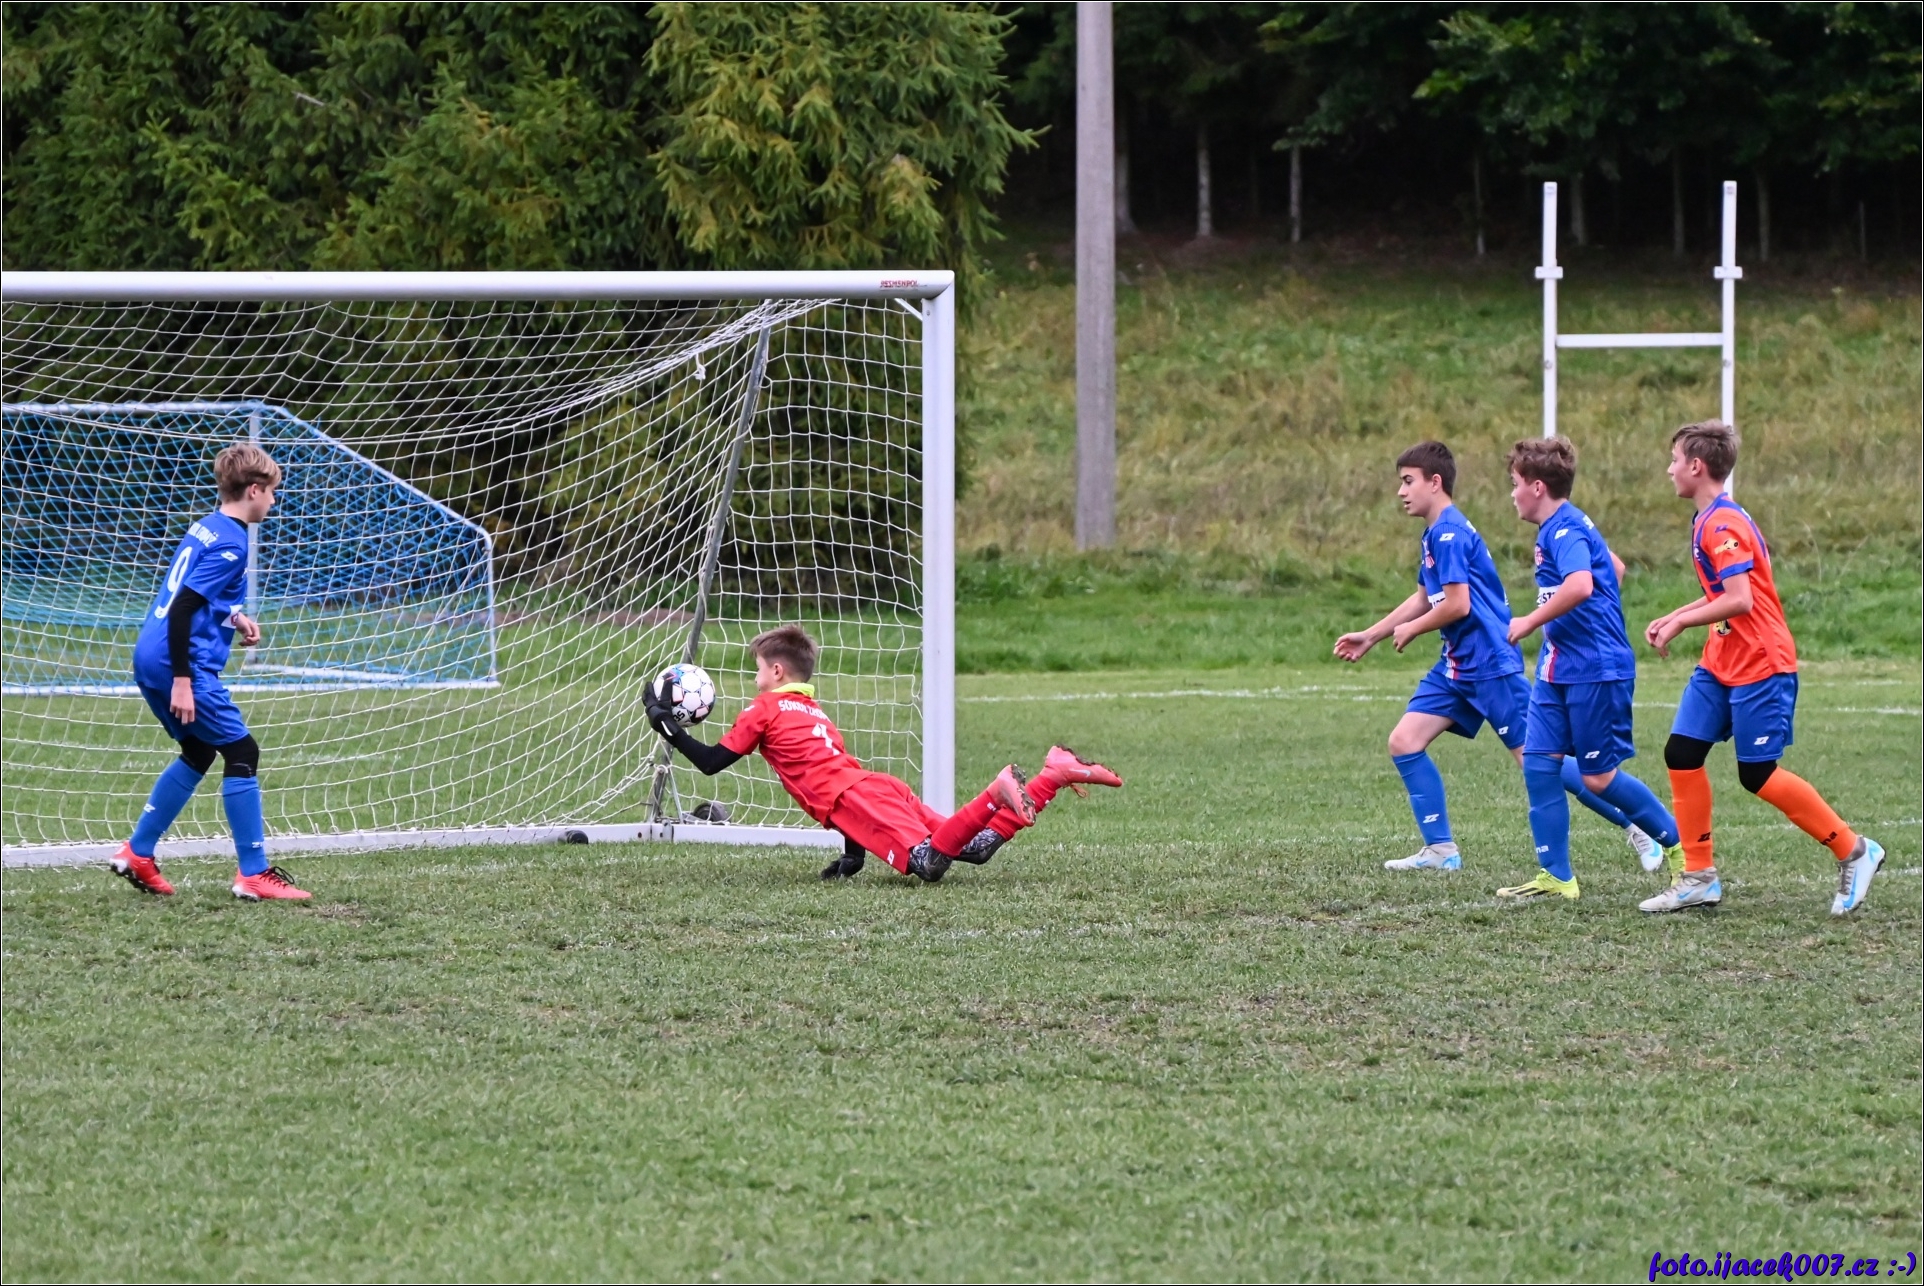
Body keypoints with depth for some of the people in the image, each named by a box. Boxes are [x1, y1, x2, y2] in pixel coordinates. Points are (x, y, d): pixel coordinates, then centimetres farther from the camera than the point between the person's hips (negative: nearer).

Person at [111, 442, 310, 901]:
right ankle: (254, 875, -3)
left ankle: (137, 854, 23)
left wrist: (233, 617, 14)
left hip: (149, 658, 10)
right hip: (182, 663, -10)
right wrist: (182, 681, -22)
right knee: (242, 753, -4)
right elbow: (182, 610, -22)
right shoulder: (230, 544, -15)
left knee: (199, 753, 21)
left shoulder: (205, 528, 14)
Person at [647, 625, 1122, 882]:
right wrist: (852, 854, 32)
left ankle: (994, 796, -42)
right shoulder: (815, 714, 33)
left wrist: (668, 726, 20)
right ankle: (1054, 774, -7)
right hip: (882, 787, 8)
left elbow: (711, 762, 9)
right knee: (977, 848, 2)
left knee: (928, 863, -28)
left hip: (858, 800, -8)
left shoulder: (765, 709, 11)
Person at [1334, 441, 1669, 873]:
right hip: (1456, 666, 10)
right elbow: (1424, 599, 26)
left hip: (1490, 664, -10)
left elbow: (1457, 605, -22)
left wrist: (1411, 630, -5)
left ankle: (1636, 826, -1)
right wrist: (1370, 636, 28)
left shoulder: (1449, 533, -16)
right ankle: (1440, 849, 6)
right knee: (1404, 742, 3)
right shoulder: (1436, 533, 14)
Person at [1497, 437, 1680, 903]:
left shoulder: (1565, 530, -18)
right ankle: (1556, 877, 5)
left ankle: (1681, 843, 12)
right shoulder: (1564, 528, 15)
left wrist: (1531, 622, -25)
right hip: (1559, 667, 10)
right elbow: (1613, 566, 30)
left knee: (1599, 776, -3)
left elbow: (1579, 585, -36)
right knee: (1538, 762, 3)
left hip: (1595, 670, -10)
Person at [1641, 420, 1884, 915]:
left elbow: (1740, 600, -26)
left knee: (1758, 774, -5)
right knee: (1681, 753, 1)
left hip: (1760, 666, -10)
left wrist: (1681, 623, -17)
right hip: (1721, 665, 10)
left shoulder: (1723, 525, -19)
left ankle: (1854, 852, 8)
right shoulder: (1709, 521, 13)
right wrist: (1673, 618, 13)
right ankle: (1699, 878, 6)